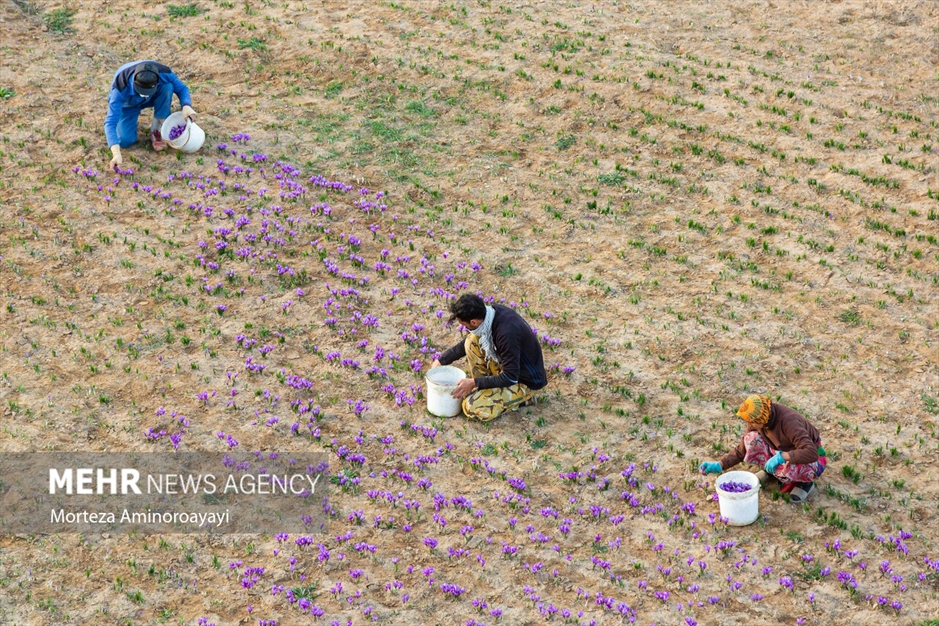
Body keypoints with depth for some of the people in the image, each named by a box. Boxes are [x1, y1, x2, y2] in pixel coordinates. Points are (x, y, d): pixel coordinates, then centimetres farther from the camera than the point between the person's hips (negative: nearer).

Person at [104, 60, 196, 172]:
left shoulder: (163, 73, -36)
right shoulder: (121, 88, -43)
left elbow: (181, 88, -16)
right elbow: (110, 122, -46)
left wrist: (186, 106, -40)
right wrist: (116, 154, -60)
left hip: (152, 99, 2)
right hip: (128, 105, -2)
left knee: (167, 87, -32)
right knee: (125, 141, -23)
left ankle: (155, 130, -14)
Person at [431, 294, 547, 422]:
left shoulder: (506, 333, -36)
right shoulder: (492, 312, -10)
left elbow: (510, 377, -27)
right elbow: (467, 344, 10)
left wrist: (474, 383, -20)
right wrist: (441, 360, 11)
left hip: (526, 381, -8)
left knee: (473, 408, -19)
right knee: (472, 341, -4)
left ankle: (521, 397, 1)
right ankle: (485, 389, 9)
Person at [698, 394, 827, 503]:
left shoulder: (788, 422, -36)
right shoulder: (758, 419, -16)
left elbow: (811, 453, -44)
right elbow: (741, 450, -5)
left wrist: (781, 457, -50)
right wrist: (719, 465, -17)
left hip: (812, 460, -6)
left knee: (788, 468, -41)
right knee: (751, 439, -19)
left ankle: (806, 482, -6)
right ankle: (769, 470, 7)